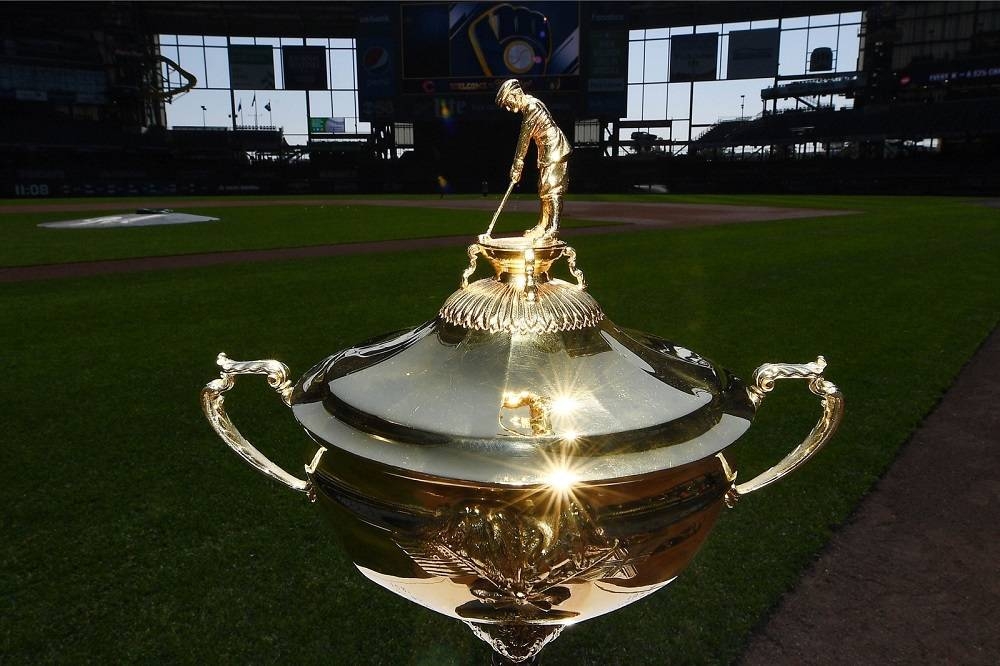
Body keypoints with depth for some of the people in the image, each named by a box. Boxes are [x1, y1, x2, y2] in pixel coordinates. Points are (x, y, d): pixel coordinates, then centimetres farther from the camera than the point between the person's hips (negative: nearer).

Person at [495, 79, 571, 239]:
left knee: (551, 190, -11)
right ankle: (542, 225, 19)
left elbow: (524, 139, -18)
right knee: (544, 191, 13)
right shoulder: (529, 105, 13)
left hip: (555, 152, -10)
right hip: (549, 154, 10)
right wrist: (518, 165, 11)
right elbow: (526, 138, 15)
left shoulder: (532, 107, -18)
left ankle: (553, 228, -11)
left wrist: (517, 166, -15)